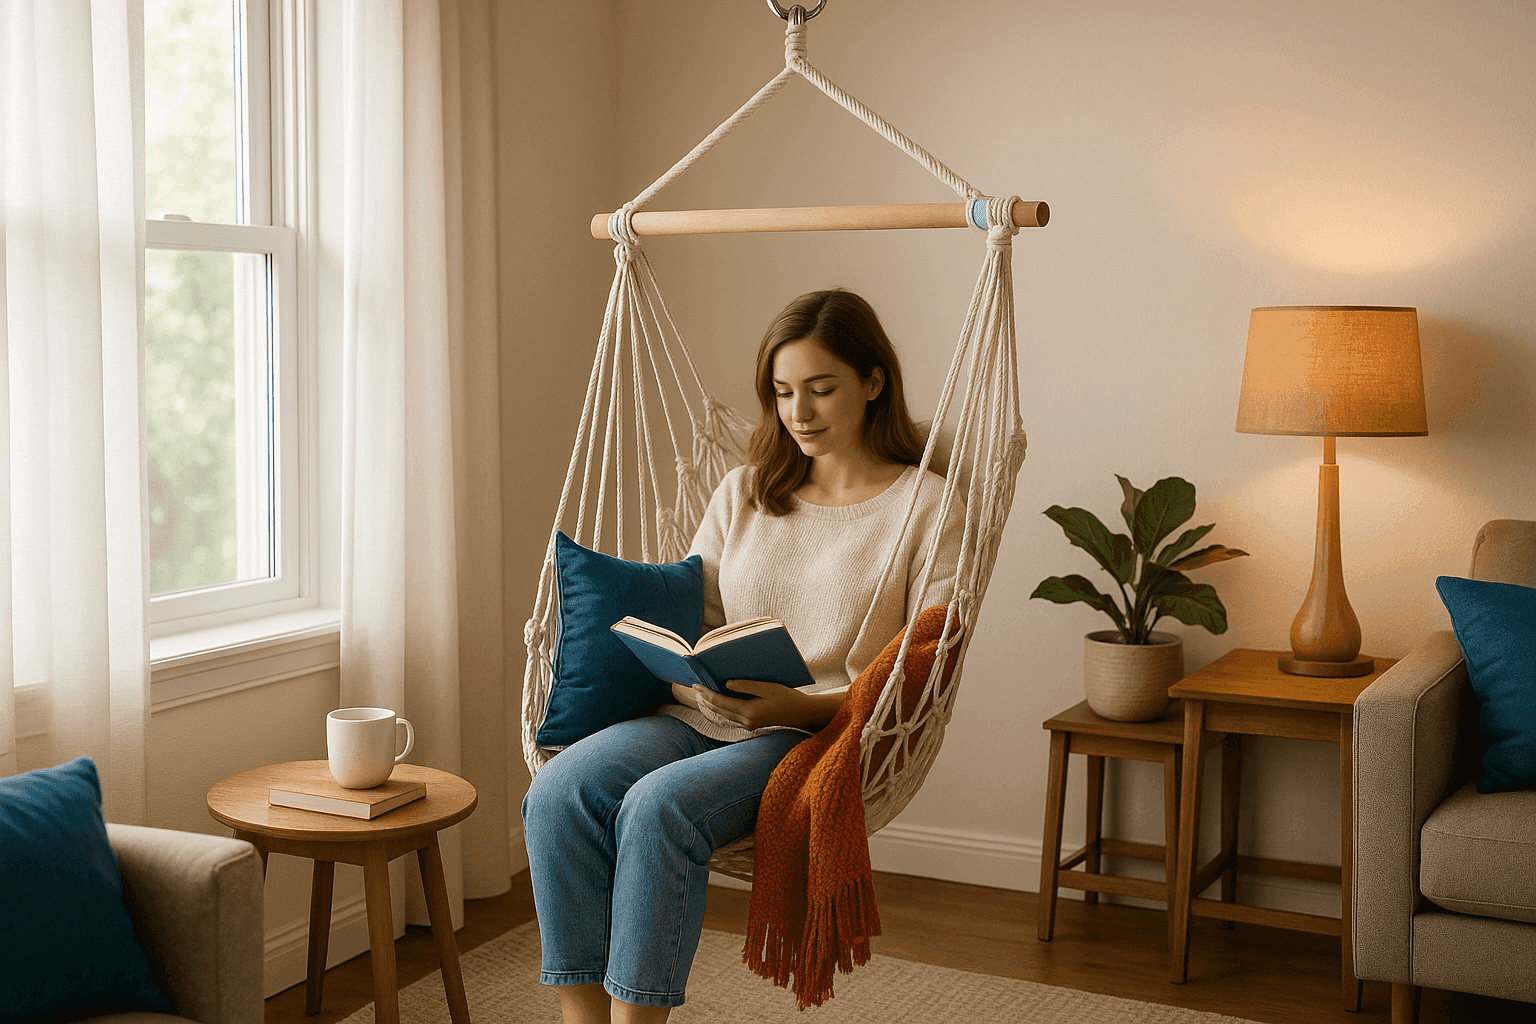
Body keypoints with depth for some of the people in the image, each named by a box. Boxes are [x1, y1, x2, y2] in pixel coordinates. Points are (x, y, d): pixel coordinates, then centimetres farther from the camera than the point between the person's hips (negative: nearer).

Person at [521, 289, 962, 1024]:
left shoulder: (926, 511, 3)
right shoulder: (742, 493, 18)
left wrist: (801, 708, -18)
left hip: (823, 738, -5)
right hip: (701, 716, 5)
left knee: (660, 805, -34)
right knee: (560, 791, -26)